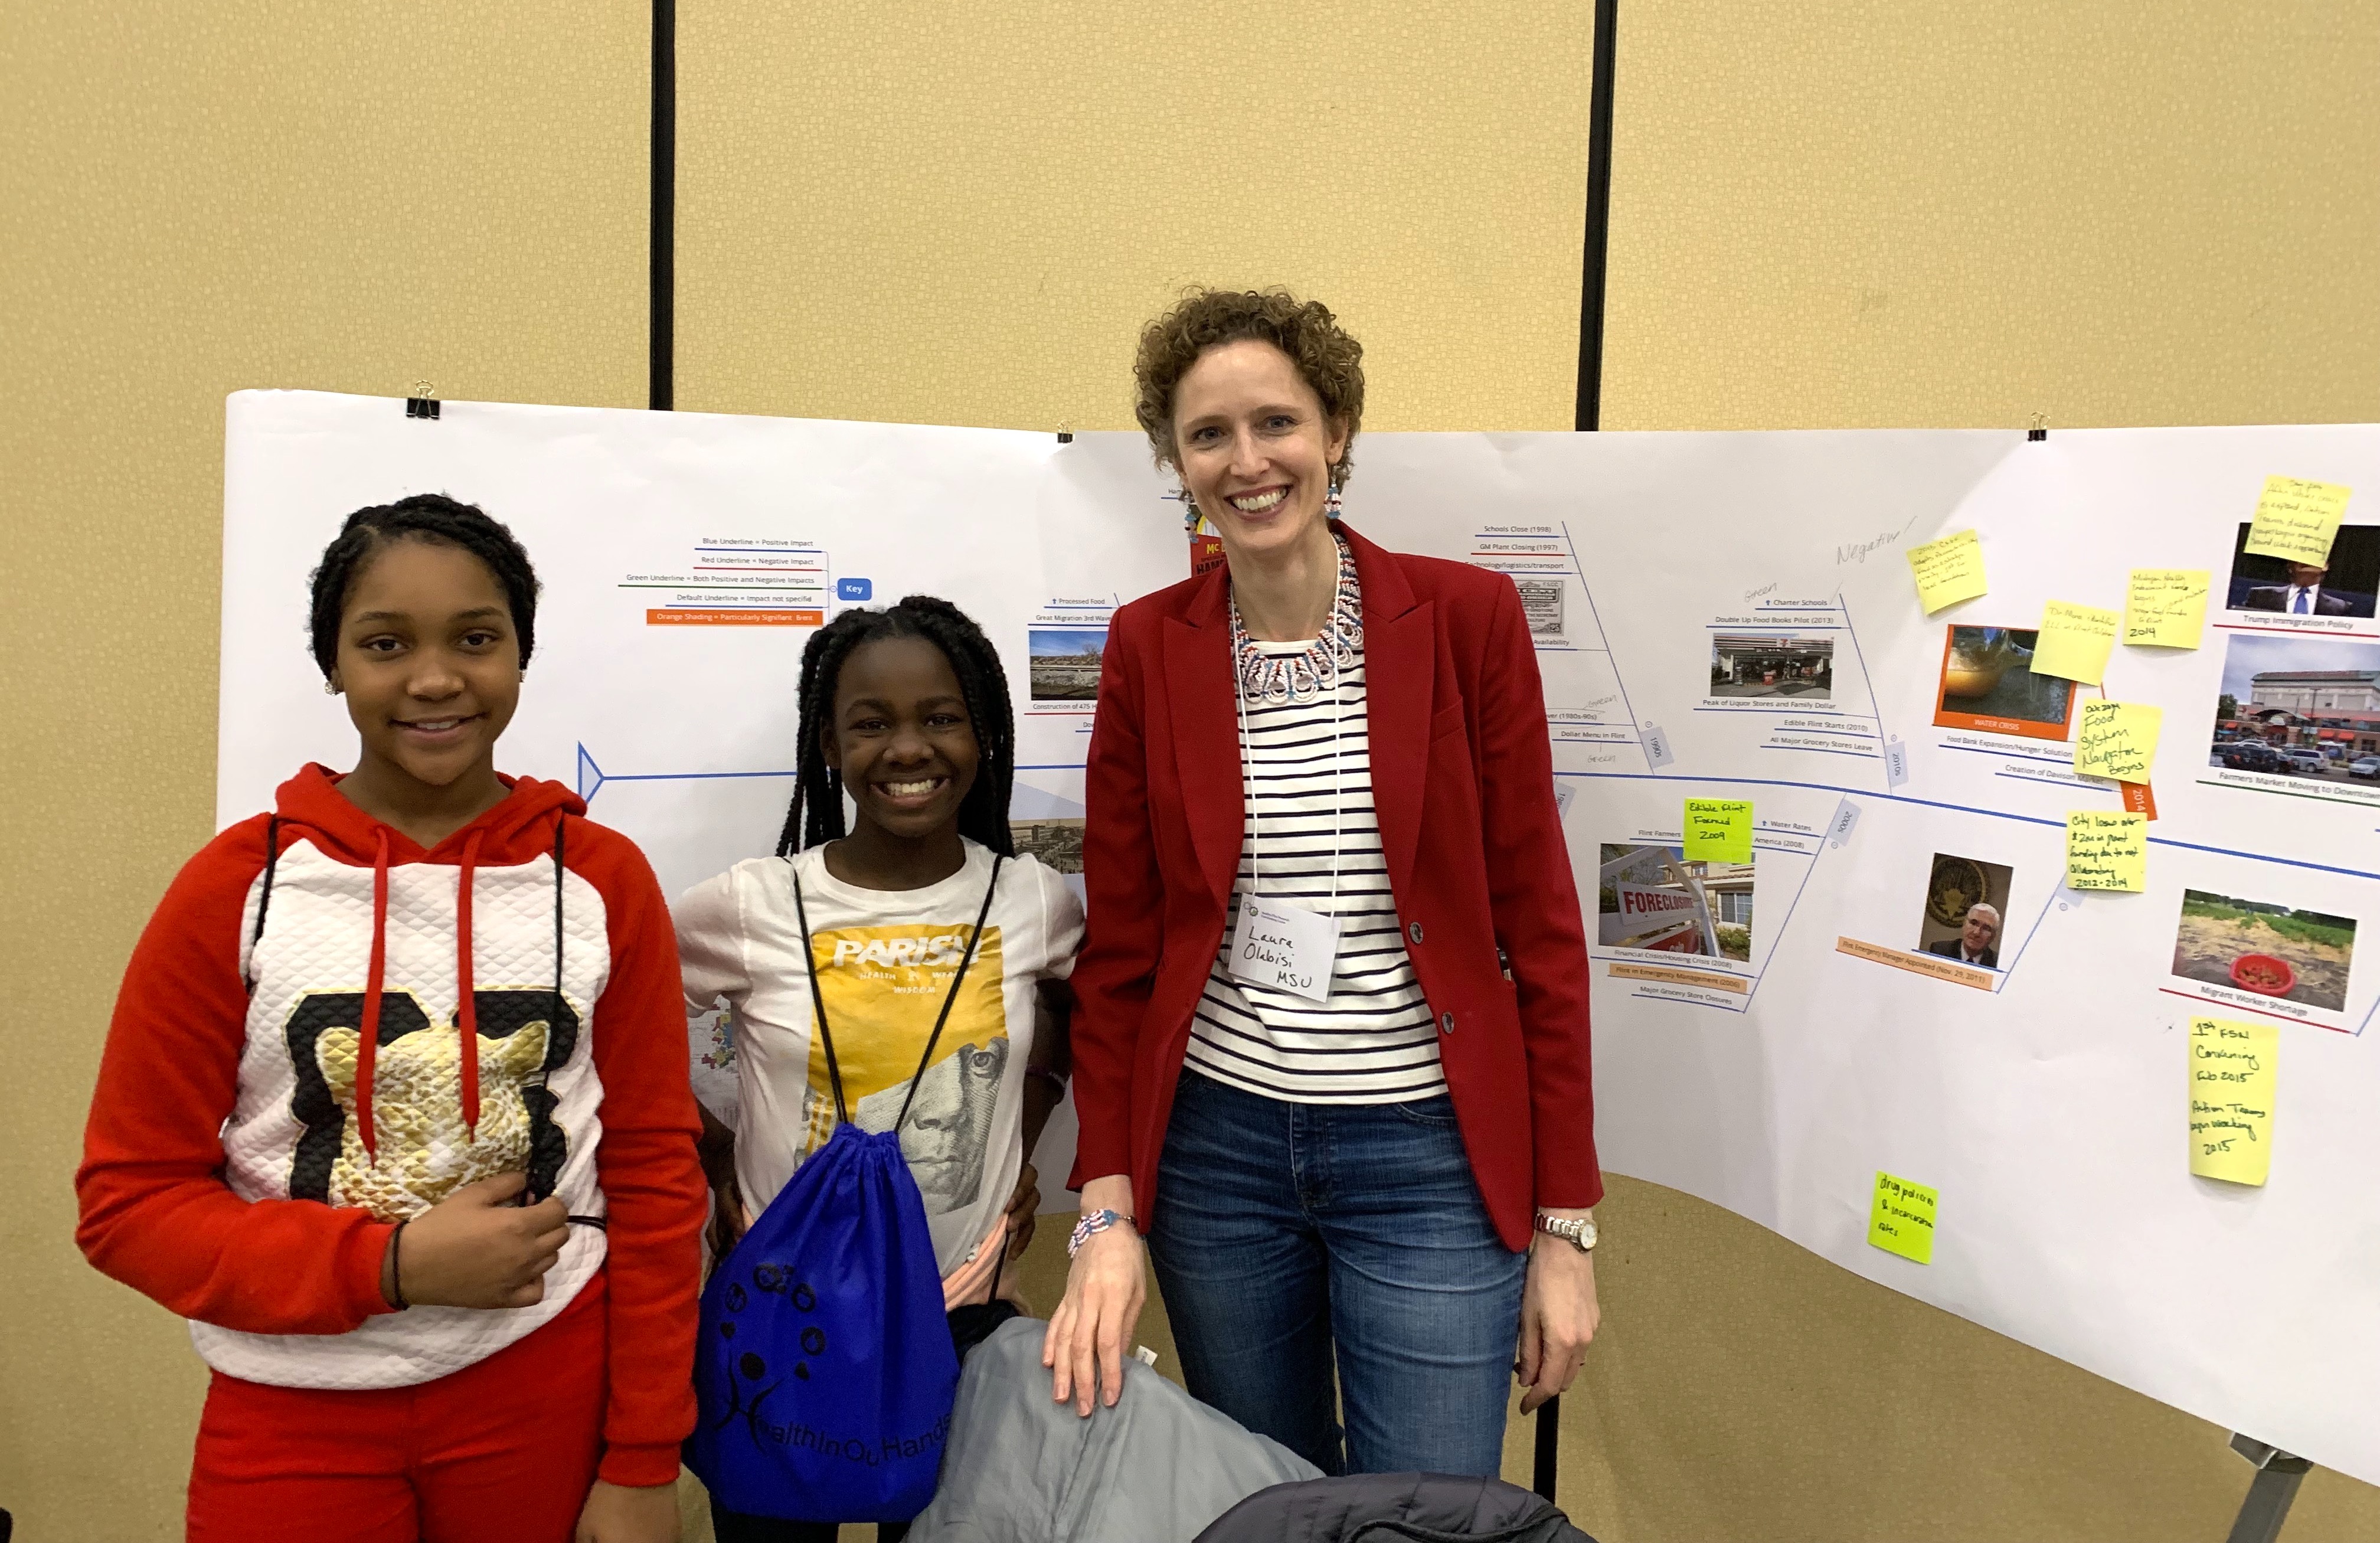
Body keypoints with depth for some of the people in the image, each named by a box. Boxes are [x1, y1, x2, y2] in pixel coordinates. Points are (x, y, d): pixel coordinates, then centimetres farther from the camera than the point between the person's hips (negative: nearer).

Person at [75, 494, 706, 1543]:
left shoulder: (601, 880, -4)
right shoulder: (235, 887, -6)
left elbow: (655, 1176, -1)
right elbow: (129, 1199, -3)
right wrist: (393, 1265, -16)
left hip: (545, 1394, 1)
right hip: (299, 1415, 0)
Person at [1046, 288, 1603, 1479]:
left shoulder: (1466, 616, -7)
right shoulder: (1148, 646, -1)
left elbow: (1539, 925, -4)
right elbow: (1120, 947, 2)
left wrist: (1564, 1228, -4)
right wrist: (1107, 1212, -5)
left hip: (1429, 1157, -2)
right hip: (1214, 1146, 2)